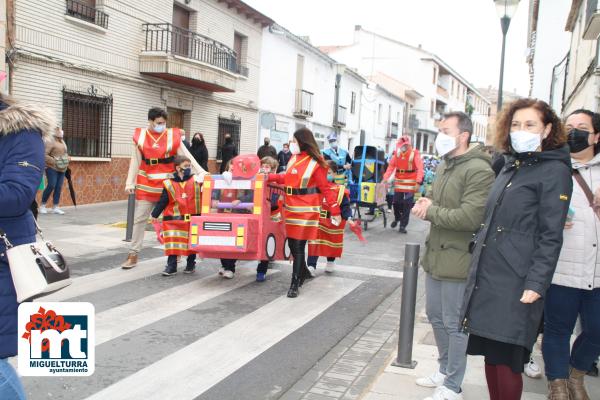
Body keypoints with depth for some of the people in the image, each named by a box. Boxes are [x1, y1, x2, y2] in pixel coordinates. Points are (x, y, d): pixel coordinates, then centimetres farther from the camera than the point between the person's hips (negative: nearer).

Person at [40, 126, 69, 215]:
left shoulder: (63, 142, 16)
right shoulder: (51, 142, -9)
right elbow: (44, 155, -16)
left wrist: (67, 160, 12)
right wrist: (53, 161, -23)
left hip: (61, 169, 7)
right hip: (52, 168, -7)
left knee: (59, 187, 2)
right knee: (51, 186, -14)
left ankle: (55, 208, 5)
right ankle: (43, 206, 0)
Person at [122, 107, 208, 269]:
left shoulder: (173, 136, -2)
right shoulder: (140, 136, 1)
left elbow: (187, 156, -4)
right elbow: (135, 162, 4)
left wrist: (201, 172, -12)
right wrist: (130, 183, 0)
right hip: (146, 185, 1)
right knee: (139, 219, 4)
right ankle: (133, 255, 12)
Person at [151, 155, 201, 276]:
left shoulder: (196, 180, 1)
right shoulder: (169, 184, -2)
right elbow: (162, 202, 1)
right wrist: (154, 214, 0)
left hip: (192, 219, 1)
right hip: (174, 219, -1)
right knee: (173, 242, -5)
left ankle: (191, 264, 28)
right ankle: (171, 266, 4)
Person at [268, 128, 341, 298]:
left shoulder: (315, 163, -13)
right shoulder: (294, 158, 7)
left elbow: (325, 188, -11)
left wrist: (335, 211, -11)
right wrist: (269, 177, 18)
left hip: (306, 210, -7)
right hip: (291, 208, 7)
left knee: (299, 246, -4)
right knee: (292, 243, 14)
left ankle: (295, 284, 6)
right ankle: (303, 271, 38)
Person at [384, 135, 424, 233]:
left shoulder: (415, 154, -11)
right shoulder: (396, 153, 2)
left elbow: (420, 169, -17)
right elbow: (391, 167, -1)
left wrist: (418, 183, -28)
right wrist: (385, 179, -12)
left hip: (410, 183, -4)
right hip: (398, 183, 4)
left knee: (407, 205, -1)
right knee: (396, 202, 10)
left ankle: (403, 225, 9)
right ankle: (397, 218, 37)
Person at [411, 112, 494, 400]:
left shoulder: (478, 170, -18)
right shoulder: (444, 167, 13)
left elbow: (470, 217, -26)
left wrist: (431, 211, -15)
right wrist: (425, 205, -4)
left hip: (457, 261, -9)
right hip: (436, 256, 9)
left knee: (454, 325, 3)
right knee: (436, 317, 20)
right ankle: (445, 371, 38)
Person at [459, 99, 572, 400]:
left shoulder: (554, 171, -6)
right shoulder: (511, 167, 16)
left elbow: (550, 236, -12)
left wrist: (536, 285, -18)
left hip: (516, 285, -7)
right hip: (486, 277, 7)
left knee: (505, 359, -2)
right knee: (490, 354, 13)